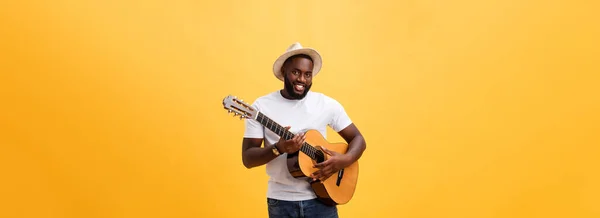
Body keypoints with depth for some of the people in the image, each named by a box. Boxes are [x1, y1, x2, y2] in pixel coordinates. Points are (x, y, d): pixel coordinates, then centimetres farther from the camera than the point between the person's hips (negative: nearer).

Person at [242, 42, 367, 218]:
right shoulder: (262, 106, -4)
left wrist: (345, 160, -15)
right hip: (280, 201, -1)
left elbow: (358, 139, 5)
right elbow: (247, 159, -6)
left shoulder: (327, 104, 0)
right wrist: (278, 149, -24)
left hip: (320, 198, 1)